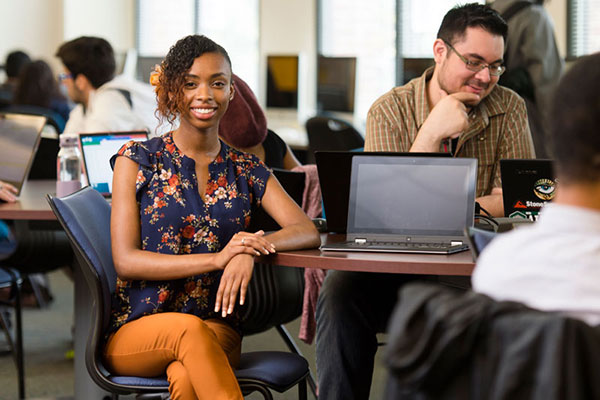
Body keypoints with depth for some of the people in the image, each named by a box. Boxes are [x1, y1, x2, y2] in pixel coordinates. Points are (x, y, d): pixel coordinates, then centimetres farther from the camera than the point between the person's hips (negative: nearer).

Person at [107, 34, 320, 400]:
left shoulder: (246, 170, 12)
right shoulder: (138, 160, 4)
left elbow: (308, 232, 0)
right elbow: (126, 261, -5)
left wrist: (250, 251, -22)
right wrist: (218, 258, -19)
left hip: (218, 330, 1)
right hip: (138, 329, -1)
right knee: (190, 330, -36)